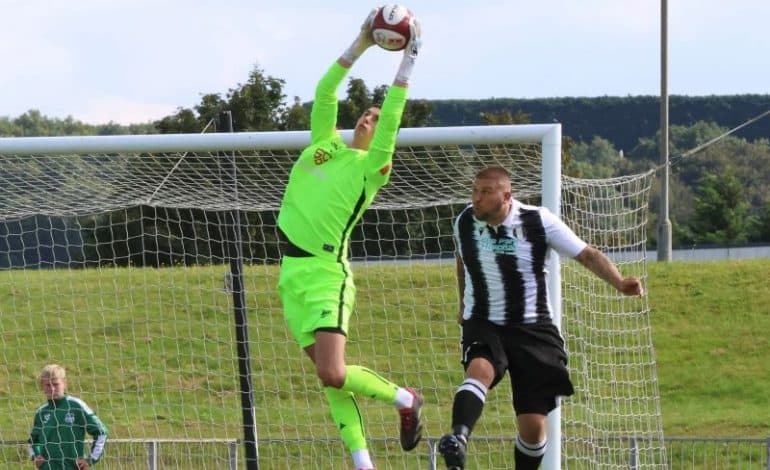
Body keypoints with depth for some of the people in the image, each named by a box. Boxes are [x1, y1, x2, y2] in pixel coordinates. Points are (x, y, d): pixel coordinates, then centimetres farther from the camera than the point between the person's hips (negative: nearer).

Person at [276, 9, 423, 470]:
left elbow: (392, 118, -14)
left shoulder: (372, 167, -3)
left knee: (333, 374, -17)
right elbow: (325, 94, 11)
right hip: (293, 272, 6)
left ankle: (406, 399, 8)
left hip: (326, 275, -6)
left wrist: (408, 60, -13)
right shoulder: (324, 145, 14)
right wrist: (361, 45, 9)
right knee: (331, 378, 4)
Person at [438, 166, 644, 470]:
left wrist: (619, 283, -26)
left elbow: (587, 254, -10)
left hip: (531, 329, -1)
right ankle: (458, 440, -57)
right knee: (480, 370, -36)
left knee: (533, 425, -2)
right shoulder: (464, 223, -1)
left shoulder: (538, 222, -11)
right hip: (483, 327, 1)